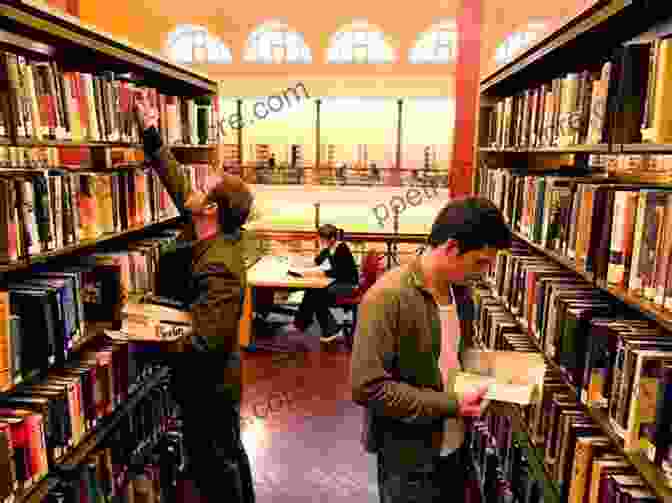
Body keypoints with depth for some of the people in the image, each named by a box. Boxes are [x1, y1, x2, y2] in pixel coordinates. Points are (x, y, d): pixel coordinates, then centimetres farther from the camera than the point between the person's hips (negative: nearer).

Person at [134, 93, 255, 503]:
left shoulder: (217, 267, -32)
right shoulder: (220, 237, -6)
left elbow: (202, 342, -30)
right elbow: (180, 187, 1)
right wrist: (151, 134, 1)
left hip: (208, 385, -9)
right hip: (220, 379, 9)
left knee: (212, 468, 13)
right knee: (230, 454, 26)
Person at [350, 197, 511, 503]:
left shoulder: (460, 290, 0)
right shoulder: (388, 297, -26)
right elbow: (368, 386, -27)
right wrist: (450, 405, -24)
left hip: (455, 444, 8)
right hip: (409, 455, -7)